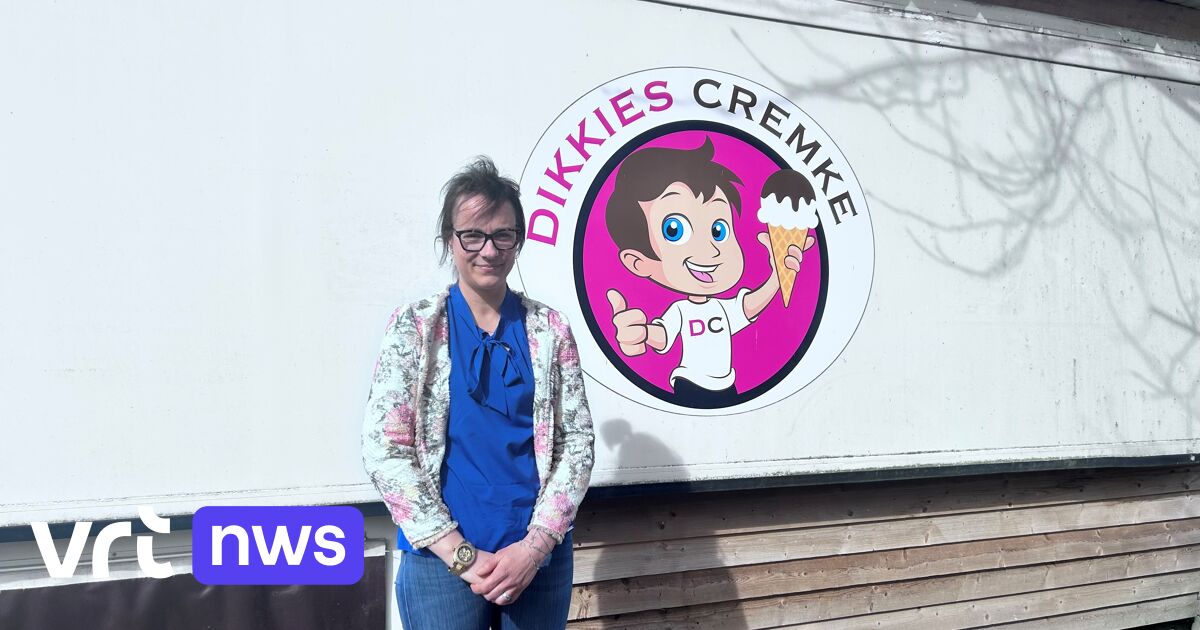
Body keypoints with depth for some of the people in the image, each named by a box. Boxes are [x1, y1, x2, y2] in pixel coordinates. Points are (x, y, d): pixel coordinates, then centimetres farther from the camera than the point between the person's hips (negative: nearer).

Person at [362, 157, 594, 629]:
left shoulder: (548, 329, 4)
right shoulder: (414, 327, -1)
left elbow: (577, 441, 1)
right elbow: (384, 448, -6)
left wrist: (536, 544, -11)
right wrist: (461, 555, -12)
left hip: (540, 554, 2)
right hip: (440, 559, -1)